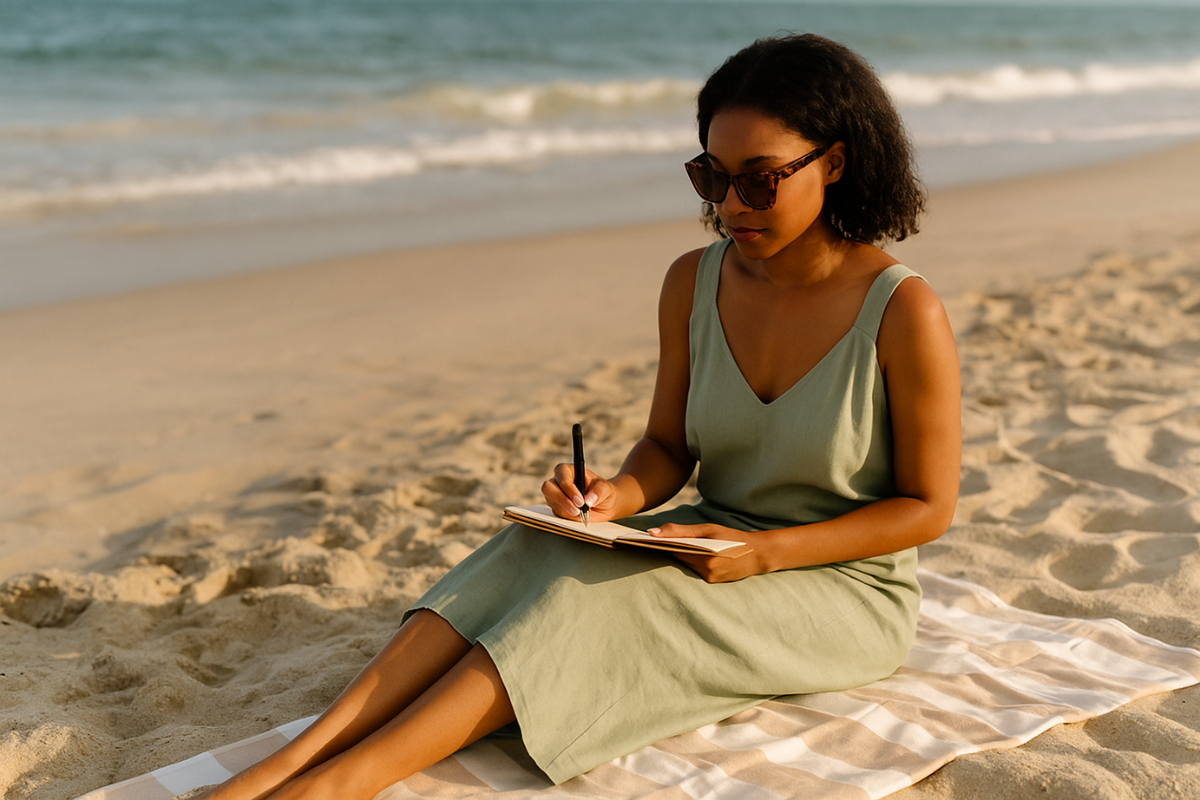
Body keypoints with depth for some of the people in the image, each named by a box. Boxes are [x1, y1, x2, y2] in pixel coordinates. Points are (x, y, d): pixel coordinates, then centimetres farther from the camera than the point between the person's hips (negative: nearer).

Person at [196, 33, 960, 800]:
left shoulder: (904, 312, -18)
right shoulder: (694, 284, -3)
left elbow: (928, 506, -12)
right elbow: (668, 447, 6)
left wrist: (761, 553, -22)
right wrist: (617, 497, -18)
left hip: (848, 586, -5)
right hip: (717, 550, 5)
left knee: (599, 598, -30)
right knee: (534, 555, -23)